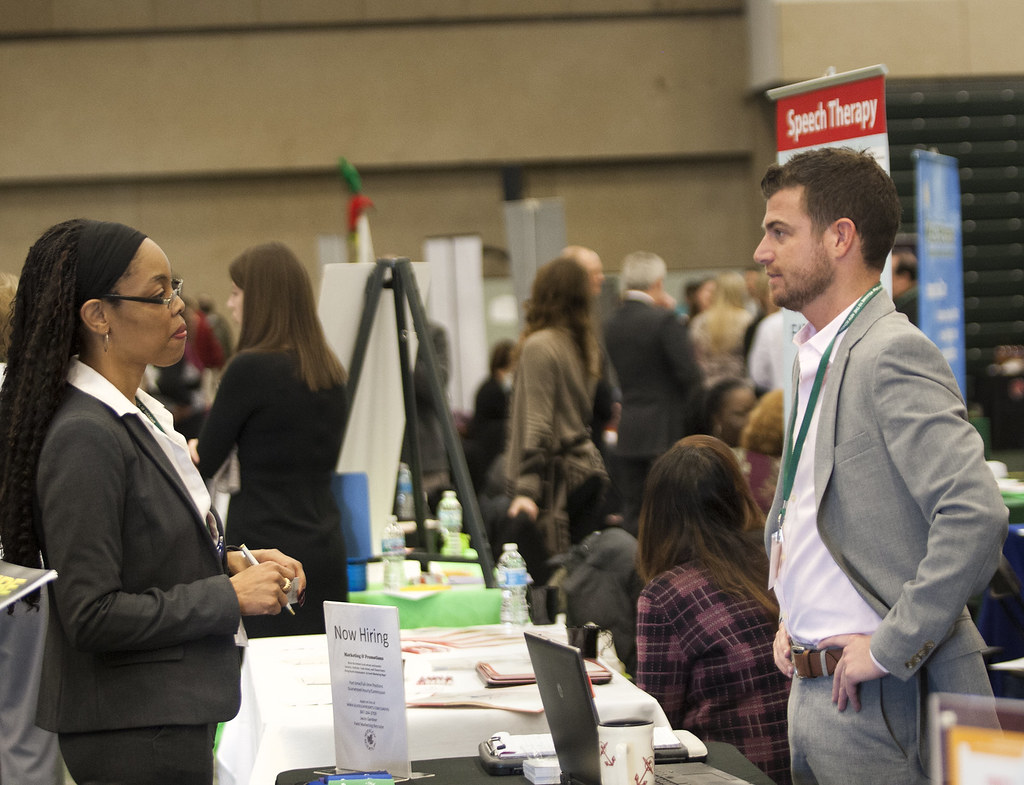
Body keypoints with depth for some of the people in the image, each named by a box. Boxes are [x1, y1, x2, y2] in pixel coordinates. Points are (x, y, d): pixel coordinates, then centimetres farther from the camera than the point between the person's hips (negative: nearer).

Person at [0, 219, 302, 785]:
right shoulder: (84, 439, -19)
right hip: (133, 733, -9)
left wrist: (233, 564, 5)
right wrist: (231, 597, -17)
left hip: (174, 712, 9)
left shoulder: (141, 415, 10)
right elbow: (92, 616, -22)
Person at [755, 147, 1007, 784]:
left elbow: (977, 516, -27)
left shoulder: (893, 355, -16)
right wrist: (793, 615, 14)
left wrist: (890, 647, -21)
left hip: (881, 706, -9)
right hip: (811, 694, 9)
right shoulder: (817, 358, 14)